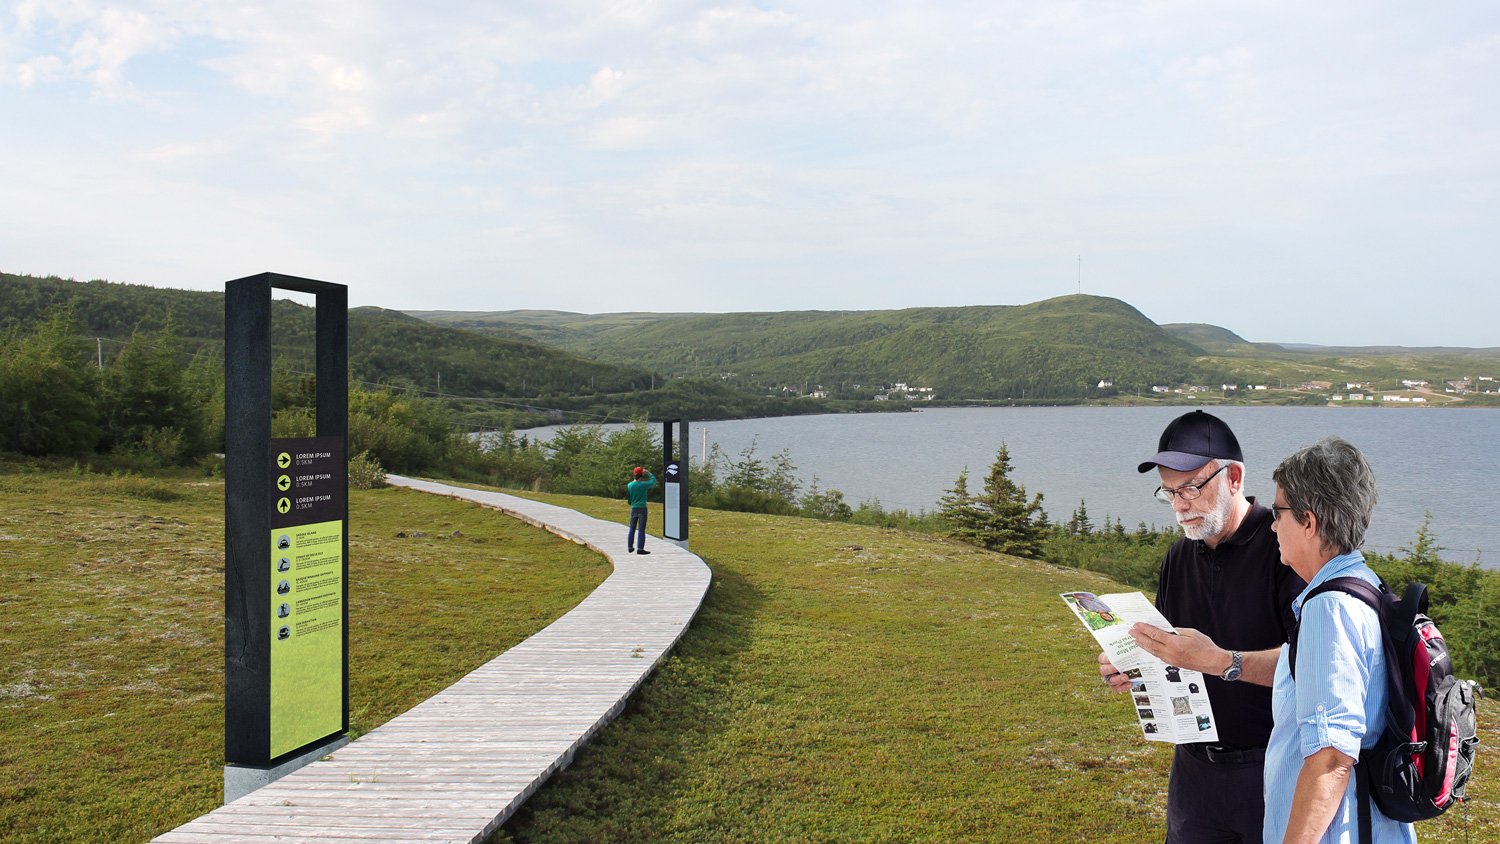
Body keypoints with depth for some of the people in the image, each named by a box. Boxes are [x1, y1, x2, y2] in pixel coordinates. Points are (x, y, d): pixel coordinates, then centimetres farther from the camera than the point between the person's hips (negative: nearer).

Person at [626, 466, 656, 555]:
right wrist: (647, 473, 11)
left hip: (633, 509, 4)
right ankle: (640, 549, -6)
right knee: (641, 530, -2)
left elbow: (628, 499, 8)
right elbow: (653, 480, 4)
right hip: (642, 509, -4)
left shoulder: (629, 485, -1)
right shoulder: (643, 484, -12)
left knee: (632, 529, 14)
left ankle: (630, 547, 22)